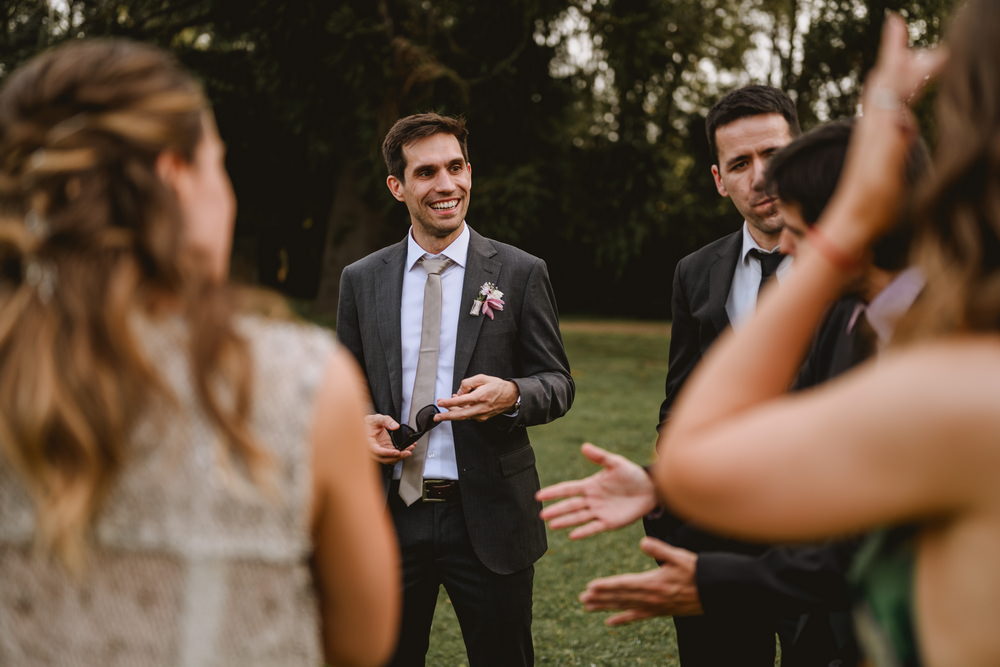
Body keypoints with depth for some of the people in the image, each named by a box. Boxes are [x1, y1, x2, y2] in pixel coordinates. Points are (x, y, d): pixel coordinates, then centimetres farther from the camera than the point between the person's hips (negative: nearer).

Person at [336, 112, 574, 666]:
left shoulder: (520, 273, -1)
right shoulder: (361, 280, 6)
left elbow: (558, 384, 1)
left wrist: (512, 395, -21)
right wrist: (358, 424, -9)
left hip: (488, 517, -2)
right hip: (390, 516, 2)